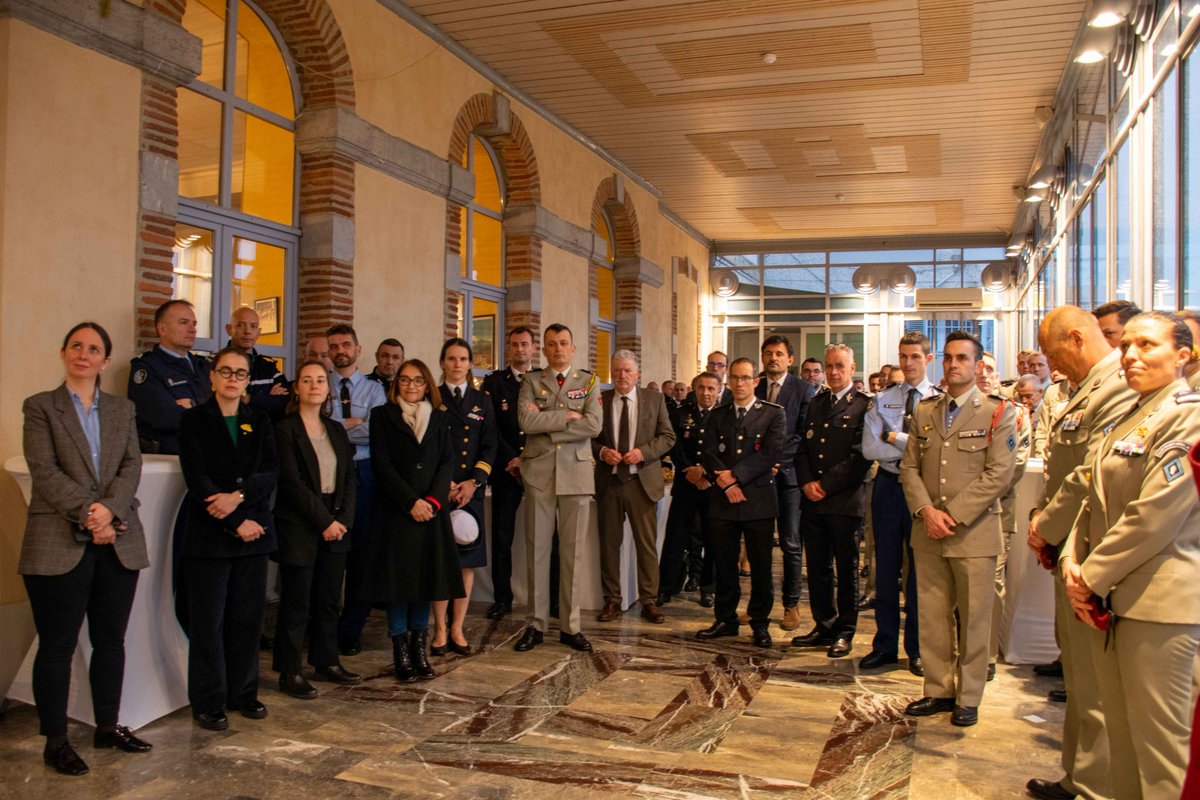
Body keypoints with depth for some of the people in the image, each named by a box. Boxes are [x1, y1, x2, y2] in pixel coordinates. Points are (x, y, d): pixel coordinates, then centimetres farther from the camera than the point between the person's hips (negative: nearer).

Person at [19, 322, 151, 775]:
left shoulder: (122, 409, 14)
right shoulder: (40, 407, 3)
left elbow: (132, 466, 3)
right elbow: (44, 470, -8)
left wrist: (110, 509, -14)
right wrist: (87, 514, -17)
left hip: (118, 542, 4)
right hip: (60, 545, -4)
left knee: (111, 640, 11)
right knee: (58, 645, 4)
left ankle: (108, 728, 23)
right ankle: (55, 741, 15)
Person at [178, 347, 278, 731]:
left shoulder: (259, 420, 11)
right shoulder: (194, 419, 0)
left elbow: (270, 472, 0)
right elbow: (197, 479, -9)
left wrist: (239, 496, -18)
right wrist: (236, 522, -14)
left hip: (254, 530, 3)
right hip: (209, 533, -3)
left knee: (249, 616, 7)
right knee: (209, 621, 2)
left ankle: (243, 693, 20)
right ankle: (208, 702, 14)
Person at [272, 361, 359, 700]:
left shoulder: (336, 430, 13)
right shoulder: (284, 429, -5)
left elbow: (349, 478, 10)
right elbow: (292, 482, -12)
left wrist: (343, 519, -4)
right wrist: (324, 521, -13)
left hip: (336, 525, 6)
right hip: (299, 528, -6)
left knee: (328, 599, 11)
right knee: (296, 602, 0)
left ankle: (326, 662, 22)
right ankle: (289, 673, 9)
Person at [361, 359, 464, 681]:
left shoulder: (439, 418, 13)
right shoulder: (384, 416, 4)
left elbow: (447, 461, 6)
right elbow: (381, 464, -4)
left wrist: (433, 499, -9)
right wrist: (411, 501, -12)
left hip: (432, 509, 3)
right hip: (395, 510, -3)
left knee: (426, 578, 4)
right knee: (398, 578, -1)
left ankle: (420, 650, 13)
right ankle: (401, 652, 7)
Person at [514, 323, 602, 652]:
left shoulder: (588, 381, 8)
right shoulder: (531, 381, 8)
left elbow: (593, 425, -8)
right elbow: (526, 422, -10)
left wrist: (546, 423, -8)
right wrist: (567, 416, -9)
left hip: (576, 473, 0)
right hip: (539, 474, 0)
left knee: (573, 551, 4)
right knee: (536, 550, 3)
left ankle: (570, 626, 12)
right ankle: (535, 625, 13)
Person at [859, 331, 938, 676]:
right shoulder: (882, 400, 6)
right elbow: (869, 449, -5)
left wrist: (894, 437, -12)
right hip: (888, 485, 3)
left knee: (919, 568, 7)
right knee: (886, 567, 9)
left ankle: (916, 649, 20)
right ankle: (885, 645, 21)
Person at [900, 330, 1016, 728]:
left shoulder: (998, 412, -1)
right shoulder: (924, 411, 12)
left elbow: (998, 474, -10)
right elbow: (909, 467, 8)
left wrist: (952, 515, -14)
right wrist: (926, 511, -8)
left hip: (974, 531, -4)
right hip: (928, 531, 4)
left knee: (973, 619, 4)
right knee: (932, 616, 9)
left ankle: (968, 698, 17)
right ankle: (938, 690, 21)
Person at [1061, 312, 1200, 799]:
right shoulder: (1128, 419, 16)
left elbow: (1154, 516, -19)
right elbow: (1096, 500, 16)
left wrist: (1092, 577, -12)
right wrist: (1073, 560, 0)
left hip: (1160, 599, -8)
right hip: (1110, 597, 8)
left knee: (1160, 740, 1)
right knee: (1119, 733, 15)